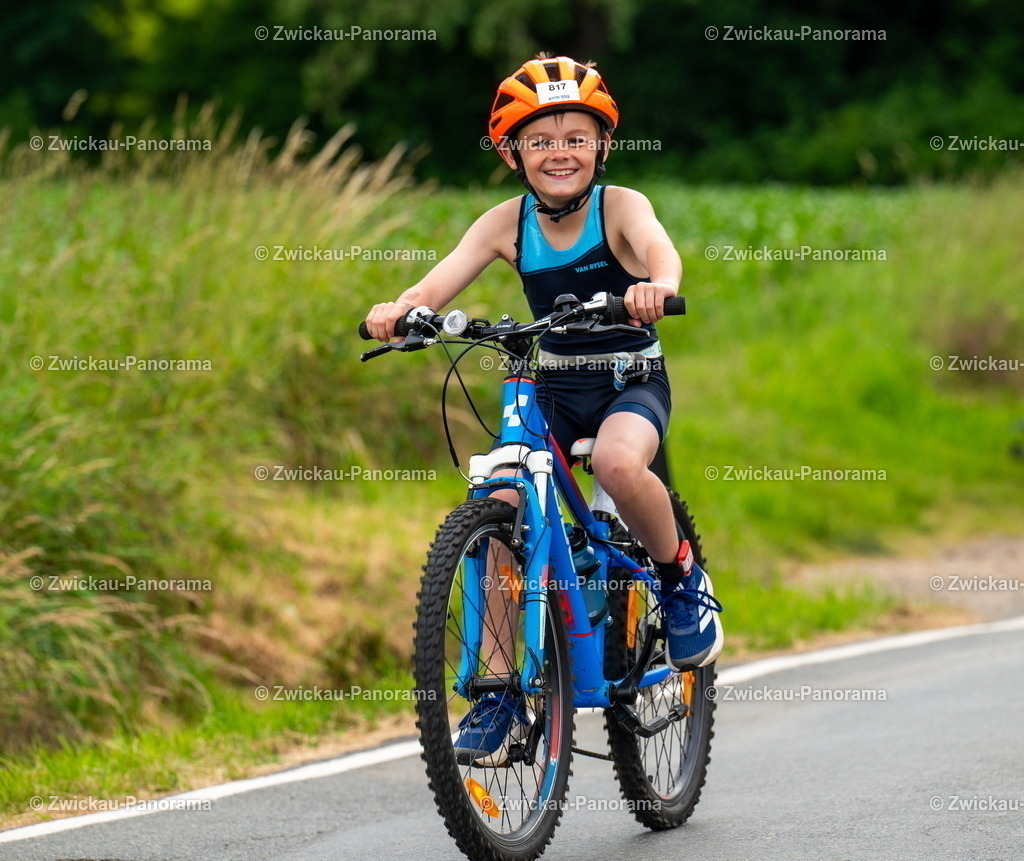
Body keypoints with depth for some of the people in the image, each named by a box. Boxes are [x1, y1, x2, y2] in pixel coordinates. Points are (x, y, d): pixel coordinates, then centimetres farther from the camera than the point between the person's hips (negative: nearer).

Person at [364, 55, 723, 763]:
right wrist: (401, 309, -40)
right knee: (503, 507, -18)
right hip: (552, 386, 3)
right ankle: (500, 693, -9)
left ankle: (681, 576, -5)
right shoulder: (508, 224, -5)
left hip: (632, 382, -3)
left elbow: (660, 248, -35)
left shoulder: (619, 206, -13)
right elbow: (442, 282, -17)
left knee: (618, 463, -36)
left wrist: (658, 284, -59)